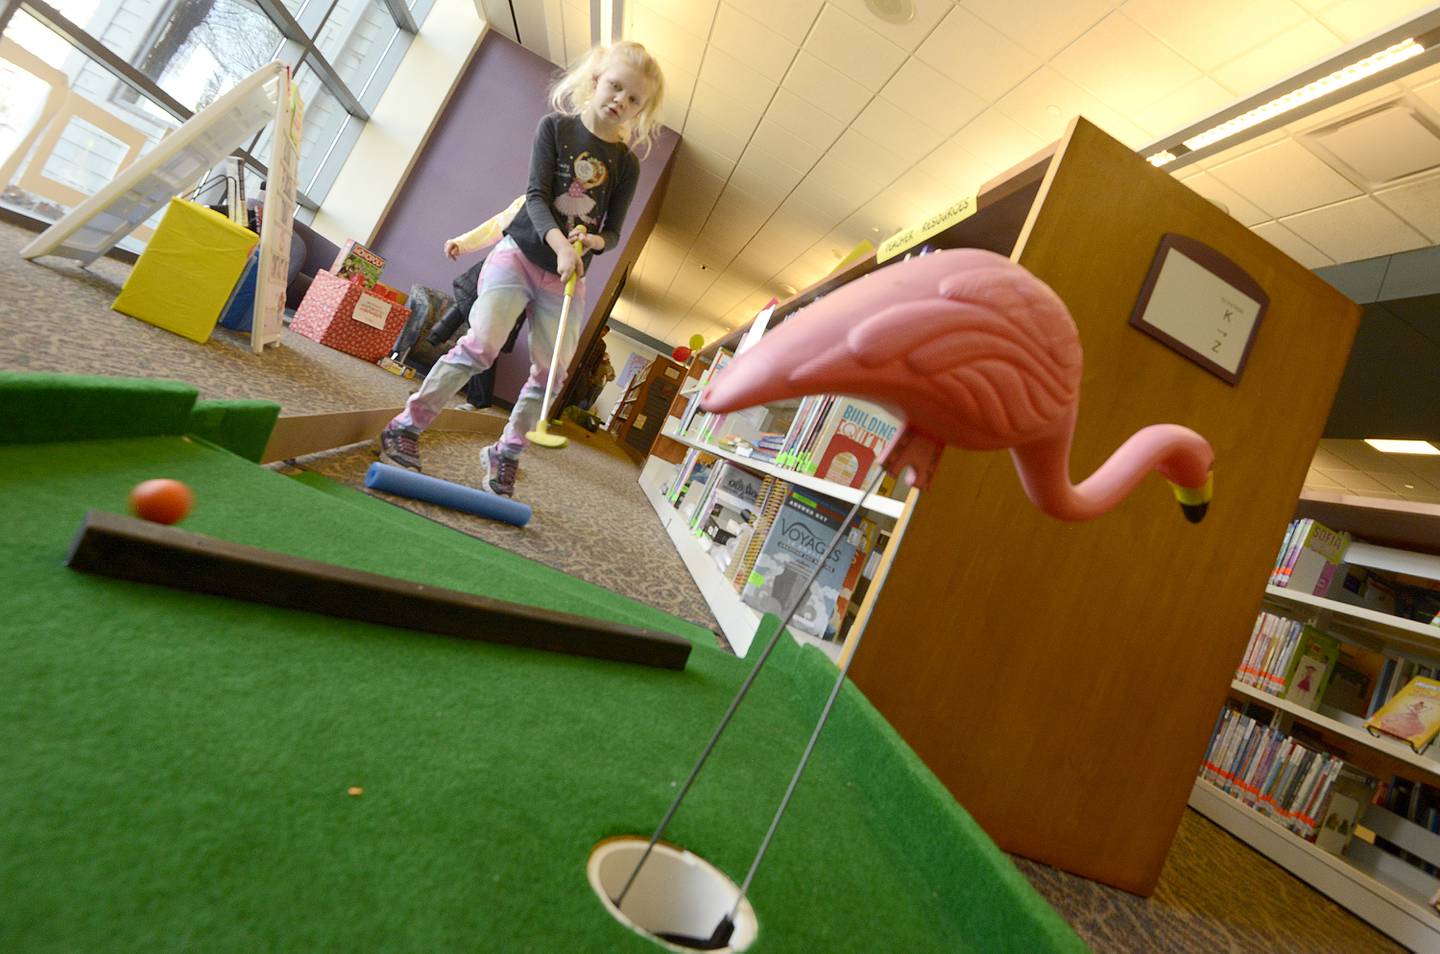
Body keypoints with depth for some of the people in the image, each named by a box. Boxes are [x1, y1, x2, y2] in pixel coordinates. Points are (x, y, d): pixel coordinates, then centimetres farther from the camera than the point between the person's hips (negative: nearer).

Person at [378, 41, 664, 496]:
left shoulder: (627, 164, 6)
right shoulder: (555, 126, 0)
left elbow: (613, 231, 7)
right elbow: (537, 196, -11)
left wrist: (593, 241, -17)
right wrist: (560, 244, -28)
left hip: (568, 277, 3)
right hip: (521, 252, -3)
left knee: (551, 372, 1)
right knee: (481, 344, -18)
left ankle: (503, 456, 15)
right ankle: (406, 426, -6)